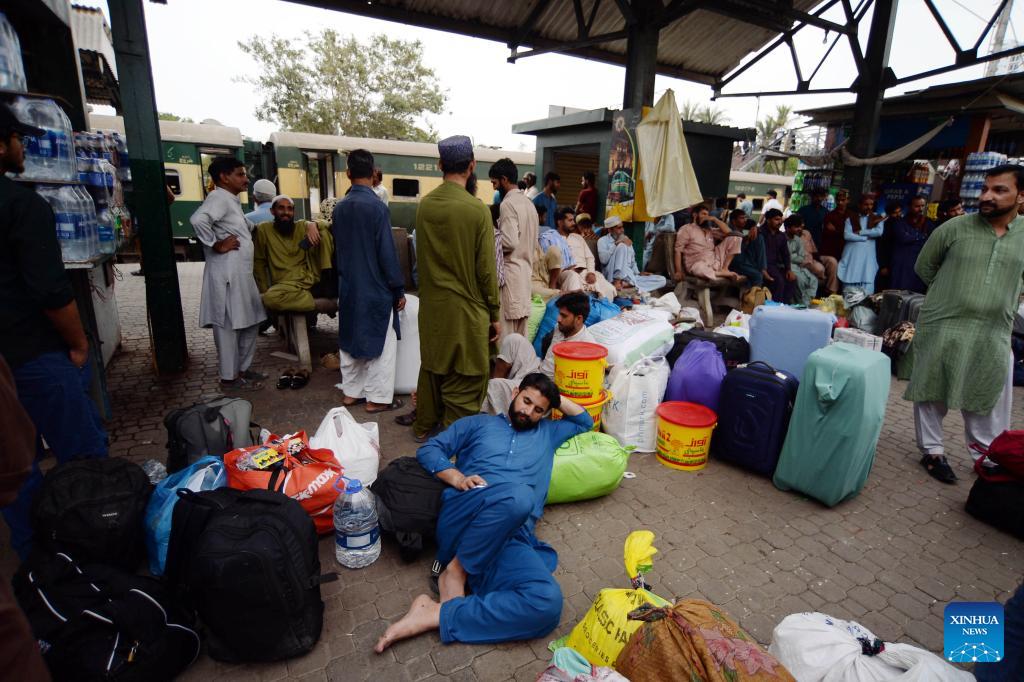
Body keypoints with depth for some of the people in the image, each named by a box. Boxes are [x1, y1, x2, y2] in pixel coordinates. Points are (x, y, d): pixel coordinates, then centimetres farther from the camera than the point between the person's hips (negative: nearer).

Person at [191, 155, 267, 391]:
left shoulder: (231, 200, 19)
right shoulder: (219, 197, -12)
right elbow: (198, 219, -30)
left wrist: (256, 228, 20)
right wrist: (216, 245, -20)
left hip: (241, 274, 10)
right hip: (227, 275, -10)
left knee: (249, 323, 16)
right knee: (229, 327, -1)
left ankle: (242, 368, 28)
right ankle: (229, 377, 9)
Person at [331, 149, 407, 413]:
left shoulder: (339, 207, 4)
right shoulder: (377, 206, -15)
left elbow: (337, 249, 12)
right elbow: (387, 253, -16)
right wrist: (399, 289, -8)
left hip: (348, 286, 6)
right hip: (376, 287, -6)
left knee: (350, 338, 15)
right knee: (381, 341, 3)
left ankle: (351, 391, 24)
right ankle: (378, 398, 7)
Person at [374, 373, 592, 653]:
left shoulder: (548, 433, 30)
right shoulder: (479, 423, 22)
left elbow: (585, 421, 41)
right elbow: (429, 449, 15)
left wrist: (556, 399, 29)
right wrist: (457, 478, -4)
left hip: (511, 537, 3)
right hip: (460, 520, -3)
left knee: (548, 602, -29)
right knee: (518, 495, -38)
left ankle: (436, 615, -21)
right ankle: (455, 571, -17)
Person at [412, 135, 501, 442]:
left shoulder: (424, 205, 0)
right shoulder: (476, 209, -15)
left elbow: (421, 257, 10)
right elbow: (486, 269, -12)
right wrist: (495, 314, -3)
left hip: (431, 304, 6)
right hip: (465, 307, -6)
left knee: (432, 365, 20)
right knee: (464, 377, 6)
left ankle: (424, 426, 34)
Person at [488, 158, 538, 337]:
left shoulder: (508, 204, -13)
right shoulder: (529, 203, 14)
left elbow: (510, 241, -22)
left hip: (510, 271, -9)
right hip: (526, 270, 9)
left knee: (507, 333, -2)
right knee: (521, 332, 13)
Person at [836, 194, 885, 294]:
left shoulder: (877, 218, 11)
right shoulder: (851, 219, 8)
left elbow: (879, 232, -7)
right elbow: (847, 235, -6)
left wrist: (860, 232, -6)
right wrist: (866, 237, -6)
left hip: (868, 255, 1)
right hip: (852, 254, -1)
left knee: (867, 280, -4)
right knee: (850, 279, -3)